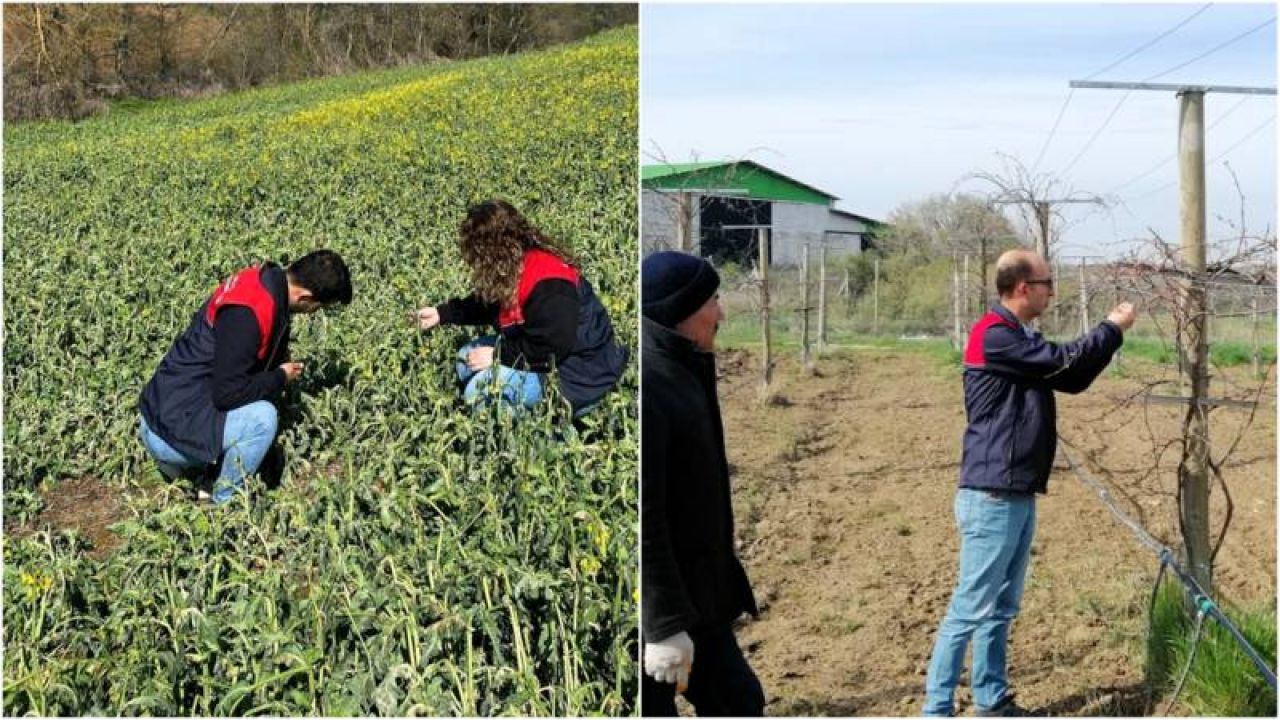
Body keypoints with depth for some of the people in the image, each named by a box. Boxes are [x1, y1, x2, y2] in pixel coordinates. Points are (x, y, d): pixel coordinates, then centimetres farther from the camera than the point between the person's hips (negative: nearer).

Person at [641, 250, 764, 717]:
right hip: (658, 608, -10)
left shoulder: (679, 373, 12)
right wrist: (664, 623, -25)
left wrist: (725, 590, 24)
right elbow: (641, 516, -25)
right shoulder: (647, 385, -20)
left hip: (695, 599, 10)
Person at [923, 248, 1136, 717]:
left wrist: (1109, 333, 8)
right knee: (971, 608, -8)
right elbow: (1063, 361, -16)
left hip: (1018, 495, 10)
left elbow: (1072, 379, 19)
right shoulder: (995, 335, -15)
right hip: (992, 496, -10)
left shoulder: (1022, 340, 15)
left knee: (1002, 608, 13)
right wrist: (1113, 328, -2)